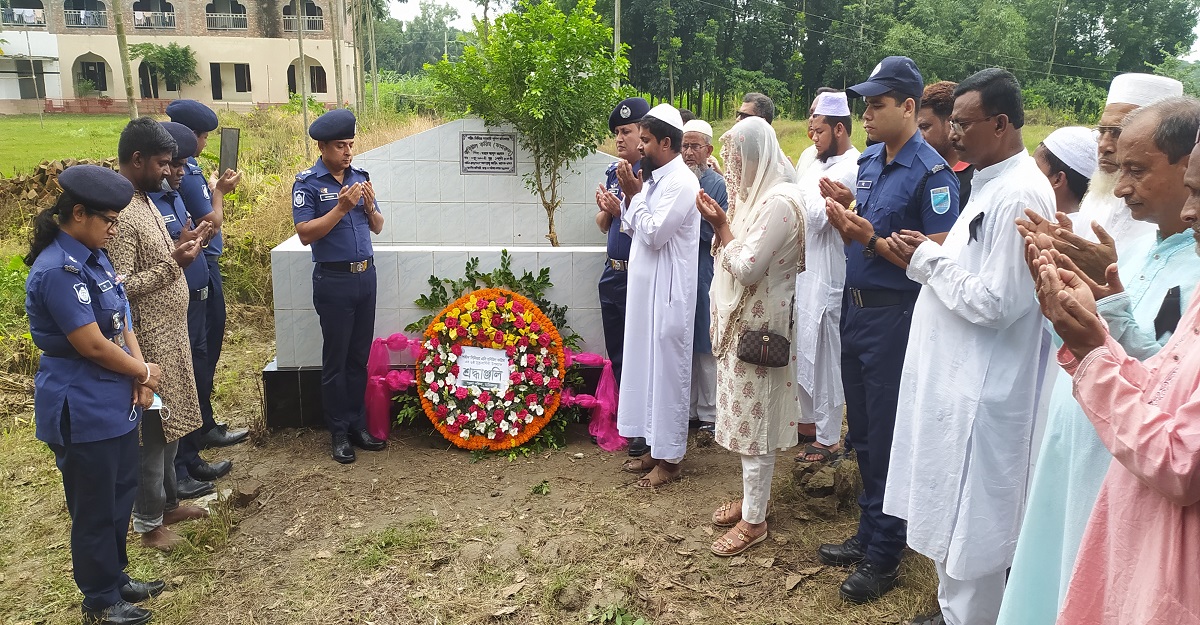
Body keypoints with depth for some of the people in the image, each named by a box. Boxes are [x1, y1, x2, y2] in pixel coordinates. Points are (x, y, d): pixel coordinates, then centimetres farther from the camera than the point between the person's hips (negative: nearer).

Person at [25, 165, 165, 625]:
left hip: (115, 402, 9)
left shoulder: (93, 256, 6)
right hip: (82, 412, -9)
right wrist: (145, 373, -8)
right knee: (95, 509, 8)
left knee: (121, 494, 21)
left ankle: (116, 577, 39)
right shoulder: (58, 272, -23)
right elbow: (93, 345, -23)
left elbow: (122, 320, 8)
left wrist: (140, 371, -7)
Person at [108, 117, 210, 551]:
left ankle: (168, 498, 36)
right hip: (149, 344, -10)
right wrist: (174, 263, -25)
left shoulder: (144, 200, 9)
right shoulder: (120, 213, -22)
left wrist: (181, 246, 2)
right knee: (153, 430, 3)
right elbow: (120, 287, -25)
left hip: (170, 335, 10)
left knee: (169, 424, 20)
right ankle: (148, 523, 17)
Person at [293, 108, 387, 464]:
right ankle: (338, 431, 14)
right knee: (336, 360, 4)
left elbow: (377, 227, 11)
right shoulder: (307, 183, -7)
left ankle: (357, 424, 22)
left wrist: (369, 206, -9)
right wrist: (341, 208, -21)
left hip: (365, 275, 5)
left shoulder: (360, 177, 8)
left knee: (360, 357, 11)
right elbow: (305, 234, -14)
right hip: (333, 279, -5)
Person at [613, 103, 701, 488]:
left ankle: (669, 459, 9)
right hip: (645, 287, 9)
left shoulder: (681, 183, -14)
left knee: (667, 370, -1)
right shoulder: (653, 180, 14)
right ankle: (656, 445, 26)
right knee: (648, 366, 14)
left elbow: (654, 233, -20)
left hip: (668, 292, -9)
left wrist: (635, 194, -10)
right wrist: (630, 196, 1)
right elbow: (633, 230, 15)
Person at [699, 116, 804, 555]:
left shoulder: (779, 202, -20)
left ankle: (754, 519, 13)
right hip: (740, 320, 10)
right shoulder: (761, 195, 10)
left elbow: (747, 269, -24)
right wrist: (723, 223, -2)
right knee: (746, 415, 18)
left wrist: (721, 226, -15)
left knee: (754, 418, 0)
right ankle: (750, 497, 32)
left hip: (758, 324, -10)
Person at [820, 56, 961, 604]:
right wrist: (841, 217, -7)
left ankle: (884, 556, 21)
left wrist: (873, 240, -24)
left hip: (894, 314, -7)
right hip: (855, 306, 8)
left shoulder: (931, 173, -14)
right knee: (862, 432, 17)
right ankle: (867, 534, 34)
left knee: (886, 437, 4)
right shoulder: (868, 162, 8)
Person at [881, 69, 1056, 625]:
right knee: (948, 514, 22)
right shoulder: (991, 183, 12)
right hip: (955, 376, 10)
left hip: (980, 390, -10)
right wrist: (929, 257, 2)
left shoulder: (1020, 196, -20)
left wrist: (929, 259, -12)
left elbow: (995, 302, -24)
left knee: (969, 526, 5)